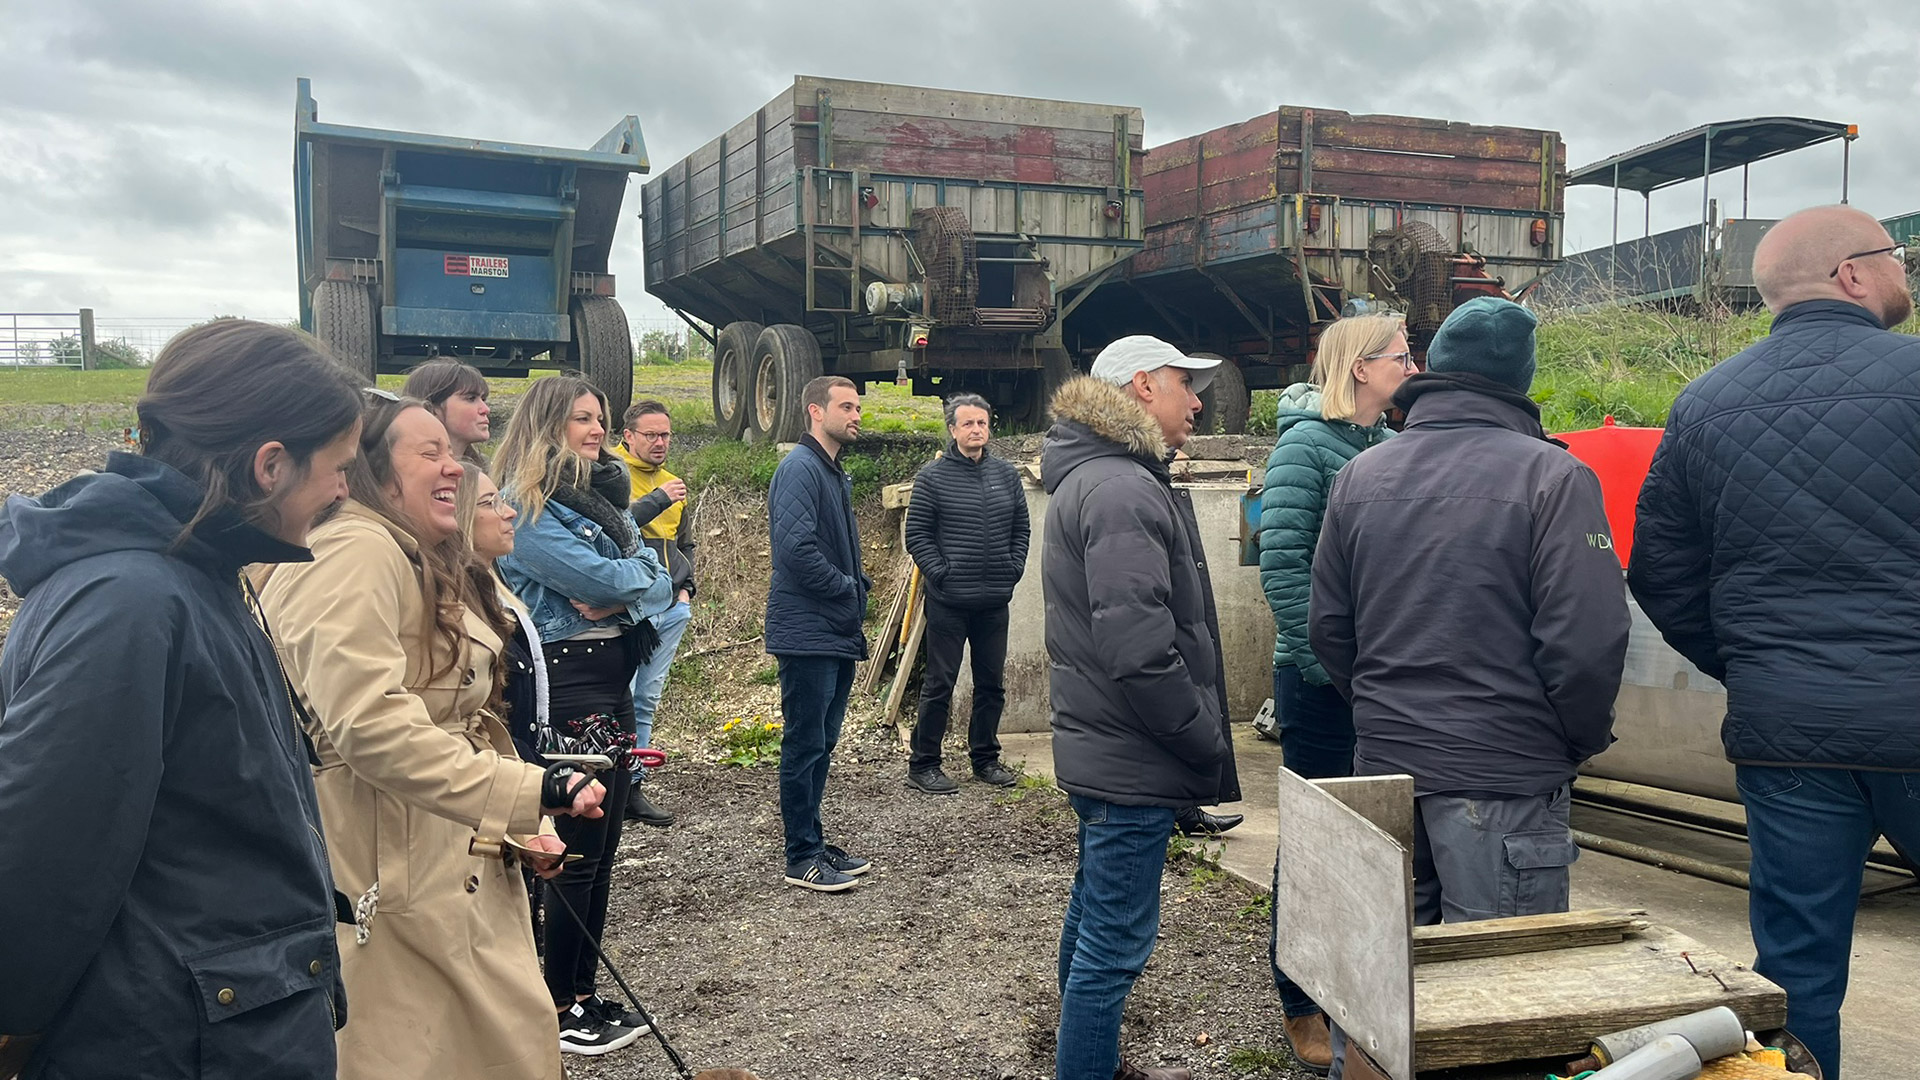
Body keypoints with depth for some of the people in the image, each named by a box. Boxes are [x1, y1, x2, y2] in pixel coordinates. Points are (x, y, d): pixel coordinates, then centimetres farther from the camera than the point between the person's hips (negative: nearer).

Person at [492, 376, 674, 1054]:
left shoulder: (603, 497, 16)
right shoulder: (526, 508, -10)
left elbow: (658, 584, 7)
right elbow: (603, 578, -19)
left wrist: (623, 592, -11)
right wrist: (638, 573, 0)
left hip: (613, 680, 8)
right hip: (567, 685, -8)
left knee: (601, 850, 12)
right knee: (577, 855, -2)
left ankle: (584, 992, 23)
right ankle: (558, 1009, 11)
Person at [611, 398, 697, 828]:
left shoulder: (672, 482, 20)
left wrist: (685, 587, 14)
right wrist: (659, 500, -21)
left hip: (670, 608, 7)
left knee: (646, 701, 10)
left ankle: (632, 785, 15)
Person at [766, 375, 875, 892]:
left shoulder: (835, 474, 17)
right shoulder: (800, 468, -14)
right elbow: (797, 547, -25)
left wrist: (858, 584, 5)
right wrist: (848, 588, -14)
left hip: (837, 634, 10)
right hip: (808, 633, -10)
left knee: (822, 743, 15)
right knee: (805, 744, -2)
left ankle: (813, 842, 25)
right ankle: (802, 859, 6)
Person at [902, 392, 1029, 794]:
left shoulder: (1006, 474, 9)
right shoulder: (933, 476, -5)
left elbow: (1021, 529, 15)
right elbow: (917, 534, -5)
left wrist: (1013, 569, 4)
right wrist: (940, 574, -12)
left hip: (995, 600, 5)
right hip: (948, 601, -5)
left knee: (992, 684, 13)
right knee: (939, 684, 0)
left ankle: (985, 758, 27)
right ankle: (923, 765, 10)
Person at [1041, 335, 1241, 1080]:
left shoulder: (1091, 478, 15)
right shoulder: (1123, 491, -19)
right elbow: (1137, 649, -27)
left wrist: (1198, 736, 18)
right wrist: (1208, 741, -15)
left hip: (1099, 749, 11)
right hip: (1133, 762, -11)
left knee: (1094, 920, 22)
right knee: (1116, 942, -3)